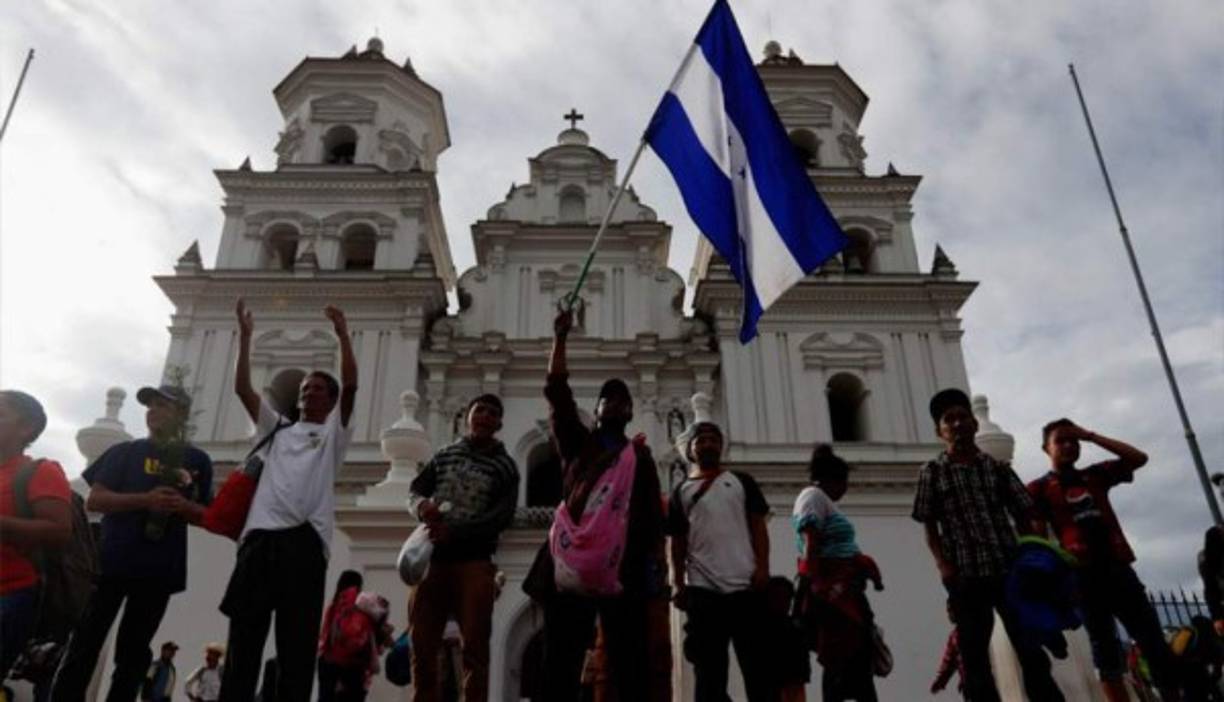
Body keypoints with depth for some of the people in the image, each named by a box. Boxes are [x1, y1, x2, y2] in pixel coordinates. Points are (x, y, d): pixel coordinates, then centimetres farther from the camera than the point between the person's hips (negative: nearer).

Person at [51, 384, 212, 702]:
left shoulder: (197, 460, 9)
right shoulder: (125, 451, 7)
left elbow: (206, 516, 11)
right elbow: (94, 500, -2)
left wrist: (184, 506, -12)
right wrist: (145, 500, -17)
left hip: (159, 568, 1)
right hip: (111, 559, -1)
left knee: (134, 652, 7)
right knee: (85, 643, -1)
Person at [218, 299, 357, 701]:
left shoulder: (333, 432, 17)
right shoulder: (277, 429, 27)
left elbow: (351, 384, 3)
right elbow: (242, 388, 18)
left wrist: (342, 334, -3)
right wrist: (245, 337, 12)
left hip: (304, 539, -4)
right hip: (260, 537, 4)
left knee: (297, 645, -5)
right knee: (243, 639, 1)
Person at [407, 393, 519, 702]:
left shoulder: (505, 466, 4)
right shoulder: (443, 455, 14)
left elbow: (503, 516, -7)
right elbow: (414, 492, 14)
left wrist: (455, 531, -19)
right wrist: (422, 505, -12)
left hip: (475, 561, -3)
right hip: (432, 557, 3)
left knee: (475, 647, -3)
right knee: (422, 645, 4)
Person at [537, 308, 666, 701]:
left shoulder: (640, 456, 18)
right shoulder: (577, 444, 18)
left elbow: (654, 514, 10)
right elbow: (556, 393, 9)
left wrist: (656, 565, -2)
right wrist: (560, 339, 4)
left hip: (625, 569, 0)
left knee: (631, 668, -1)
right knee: (560, 665, -1)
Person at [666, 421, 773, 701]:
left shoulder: (741, 481, 13)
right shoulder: (681, 491, 13)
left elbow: (758, 526, 7)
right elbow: (678, 542, 11)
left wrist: (762, 566, -6)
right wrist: (679, 585, 2)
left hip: (746, 585, 0)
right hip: (702, 589, 0)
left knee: (758, 665, 1)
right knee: (708, 670, 3)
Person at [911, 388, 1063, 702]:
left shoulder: (997, 467, 9)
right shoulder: (932, 473, 4)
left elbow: (1023, 516, 10)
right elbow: (930, 527, 3)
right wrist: (942, 564, -10)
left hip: (1010, 569, 2)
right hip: (965, 576, -1)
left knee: (1031, 649, 3)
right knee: (975, 658, 4)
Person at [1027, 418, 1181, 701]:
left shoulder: (1095, 474, 17)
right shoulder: (1039, 488, 5)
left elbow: (1138, 458, 11)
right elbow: (1037, 536, -1)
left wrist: (1091, 436, 7)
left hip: (1118, 566, 4)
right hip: (1082, 573, -4)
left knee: (1155, 643, 3)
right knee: (1105, 648, -1)